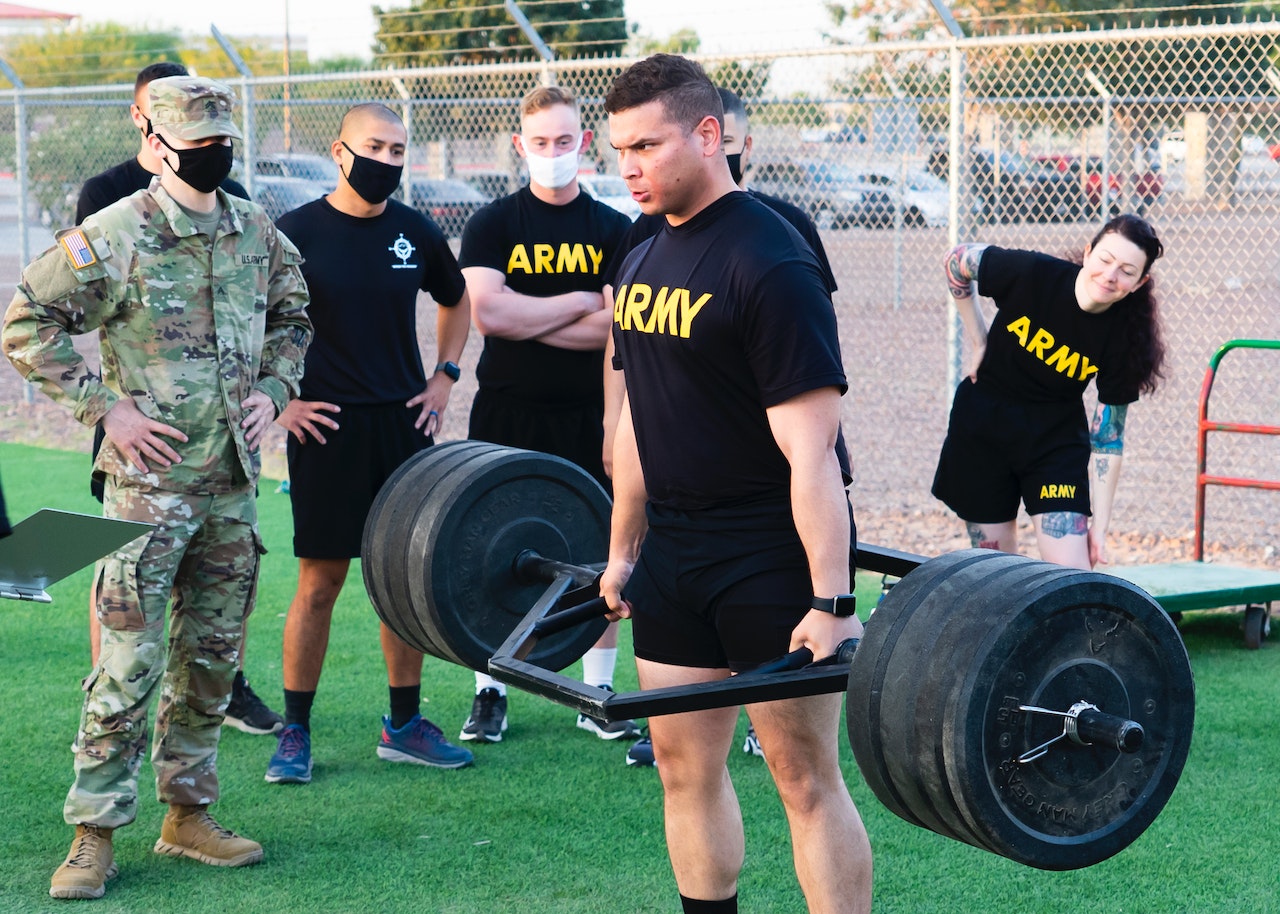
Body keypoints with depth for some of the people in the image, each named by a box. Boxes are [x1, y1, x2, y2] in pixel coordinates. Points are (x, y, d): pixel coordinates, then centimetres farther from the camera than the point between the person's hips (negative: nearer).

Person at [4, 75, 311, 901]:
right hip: (151, 482, -6)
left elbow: (292, 317, 24)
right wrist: (105, 406, -12)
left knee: (212, 656, 12)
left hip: (234, 482, 6)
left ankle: (188, 814, 24)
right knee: (130, 662, -6)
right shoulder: (112, 238, -11)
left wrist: (273, 388, 8)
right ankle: (95, 833, 4)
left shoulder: (257, 232, 7)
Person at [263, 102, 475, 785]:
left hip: (405, 423, 4)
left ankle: (404, 725, 18)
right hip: (327, 425, -4)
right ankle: (295, 732, 10)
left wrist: (443, 378, 13)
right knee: (320, 580, -1)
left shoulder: (416, 233, 6)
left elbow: (457, 302, 23)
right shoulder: (297, 233, -6)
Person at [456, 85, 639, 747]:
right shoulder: (493, 226, 2)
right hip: (507, 416, -1)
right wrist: (580, 302, -9)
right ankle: (490, 692, 14)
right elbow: (487, 311, -14)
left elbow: (622, 326, -9)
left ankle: (598, 694, 15)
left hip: (589, 417, 1)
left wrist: (524, 321, -10)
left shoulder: (613, 231, 5)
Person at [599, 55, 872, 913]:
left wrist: (832, 601, -23)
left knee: (805, 775, -2)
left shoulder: (769, 261, -17)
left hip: (770, 557, -8)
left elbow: (809, 447, -21)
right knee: (684, 765, 13)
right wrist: (623, 551, 19)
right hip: (673, 553, 8)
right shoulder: (645, 261, 9)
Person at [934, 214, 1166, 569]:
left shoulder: (1123, 339, -18)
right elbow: (956, 261, -2)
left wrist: (1100, 524, -12)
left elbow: (1107, 439, -11)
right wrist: (977, 342, -2)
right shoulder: (1033, 273, -21)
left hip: (1056, 439, 0)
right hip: (981, 428, 0)